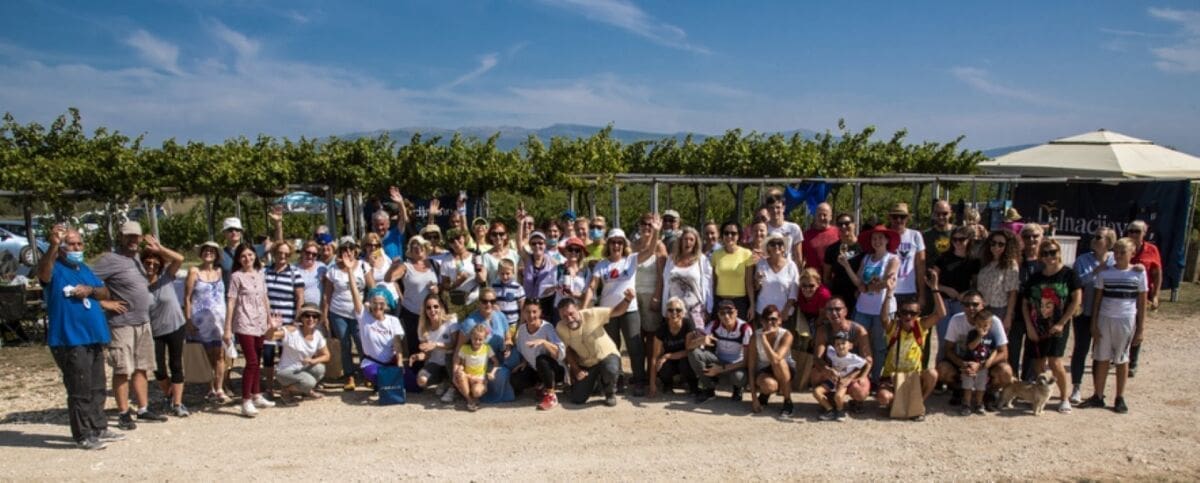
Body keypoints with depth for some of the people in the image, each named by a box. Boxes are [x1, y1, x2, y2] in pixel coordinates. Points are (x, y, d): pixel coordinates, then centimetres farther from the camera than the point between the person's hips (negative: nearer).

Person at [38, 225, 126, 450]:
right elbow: (42, 272, -31)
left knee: (97, 388, 15)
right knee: (80, 390, -4)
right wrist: (53, 246, -49)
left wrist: (91, 290, -7)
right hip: (70, 340, -8)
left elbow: (104, 292, 17)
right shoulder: (55, 269, -7)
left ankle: (99, 428, 26)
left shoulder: (85, 269, 16)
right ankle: (83, 436, 5)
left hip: (93, 337, 8)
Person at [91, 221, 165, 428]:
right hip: (122, 324, -8)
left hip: (143, 323, 8)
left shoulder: (136, 258, 13)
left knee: (141, 368, 13)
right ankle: (124, 414, 7)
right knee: (122, 370, -1)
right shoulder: (110, 259, -11)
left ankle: (143, 410, 20)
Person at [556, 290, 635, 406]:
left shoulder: (591, 314, -26)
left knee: (610, 371, -38)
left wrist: (627, 300, -40)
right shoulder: (560, 328, -18)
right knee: (577, 399, -3)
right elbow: (568, 350, -1)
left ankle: (610, 393, -2)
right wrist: (576, 370, -8)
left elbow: (617, 311, -21)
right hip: (586, 364, 3)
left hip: (607, 356, -3)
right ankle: (595, 384, 30)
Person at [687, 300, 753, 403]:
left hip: (736, 365, -3)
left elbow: (747, 360, -19)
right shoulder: (714, 325, -13)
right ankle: (709, 388, -4)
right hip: (719, 361, 3)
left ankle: (737, 388, 2)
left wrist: (721, 369, -25)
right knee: (694, 352, -23)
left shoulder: (745, 329, -21)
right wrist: (702, 340, -39)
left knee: (739, 377, -39)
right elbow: (690, 345, -16)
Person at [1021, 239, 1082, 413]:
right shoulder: (1034, 278, 6)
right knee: (1039, 365, 7)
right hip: (1036, 328, 4)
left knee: (1055, 362, -13)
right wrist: (1029, 326, -2)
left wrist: (1061, 323, -10)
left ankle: (1064, 397, 7)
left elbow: (1076, 300, -6)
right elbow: (1026, 304, 8)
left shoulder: (1069, 274, -3)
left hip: (1057, 327, -3)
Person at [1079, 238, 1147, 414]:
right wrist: (1094, 324, 0)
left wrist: (1140, 329, -1)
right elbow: (1097, 299, 5)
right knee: (1102, 359, 5)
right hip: (1105, 319, 1)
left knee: (1122, 360, 9)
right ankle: (1098, 396, 13)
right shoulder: (1105, 272, 2)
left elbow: (1142, 303, 2)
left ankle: (1120, 399, 18)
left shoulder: (1139, 273, -1)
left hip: (1126, 321, -1)